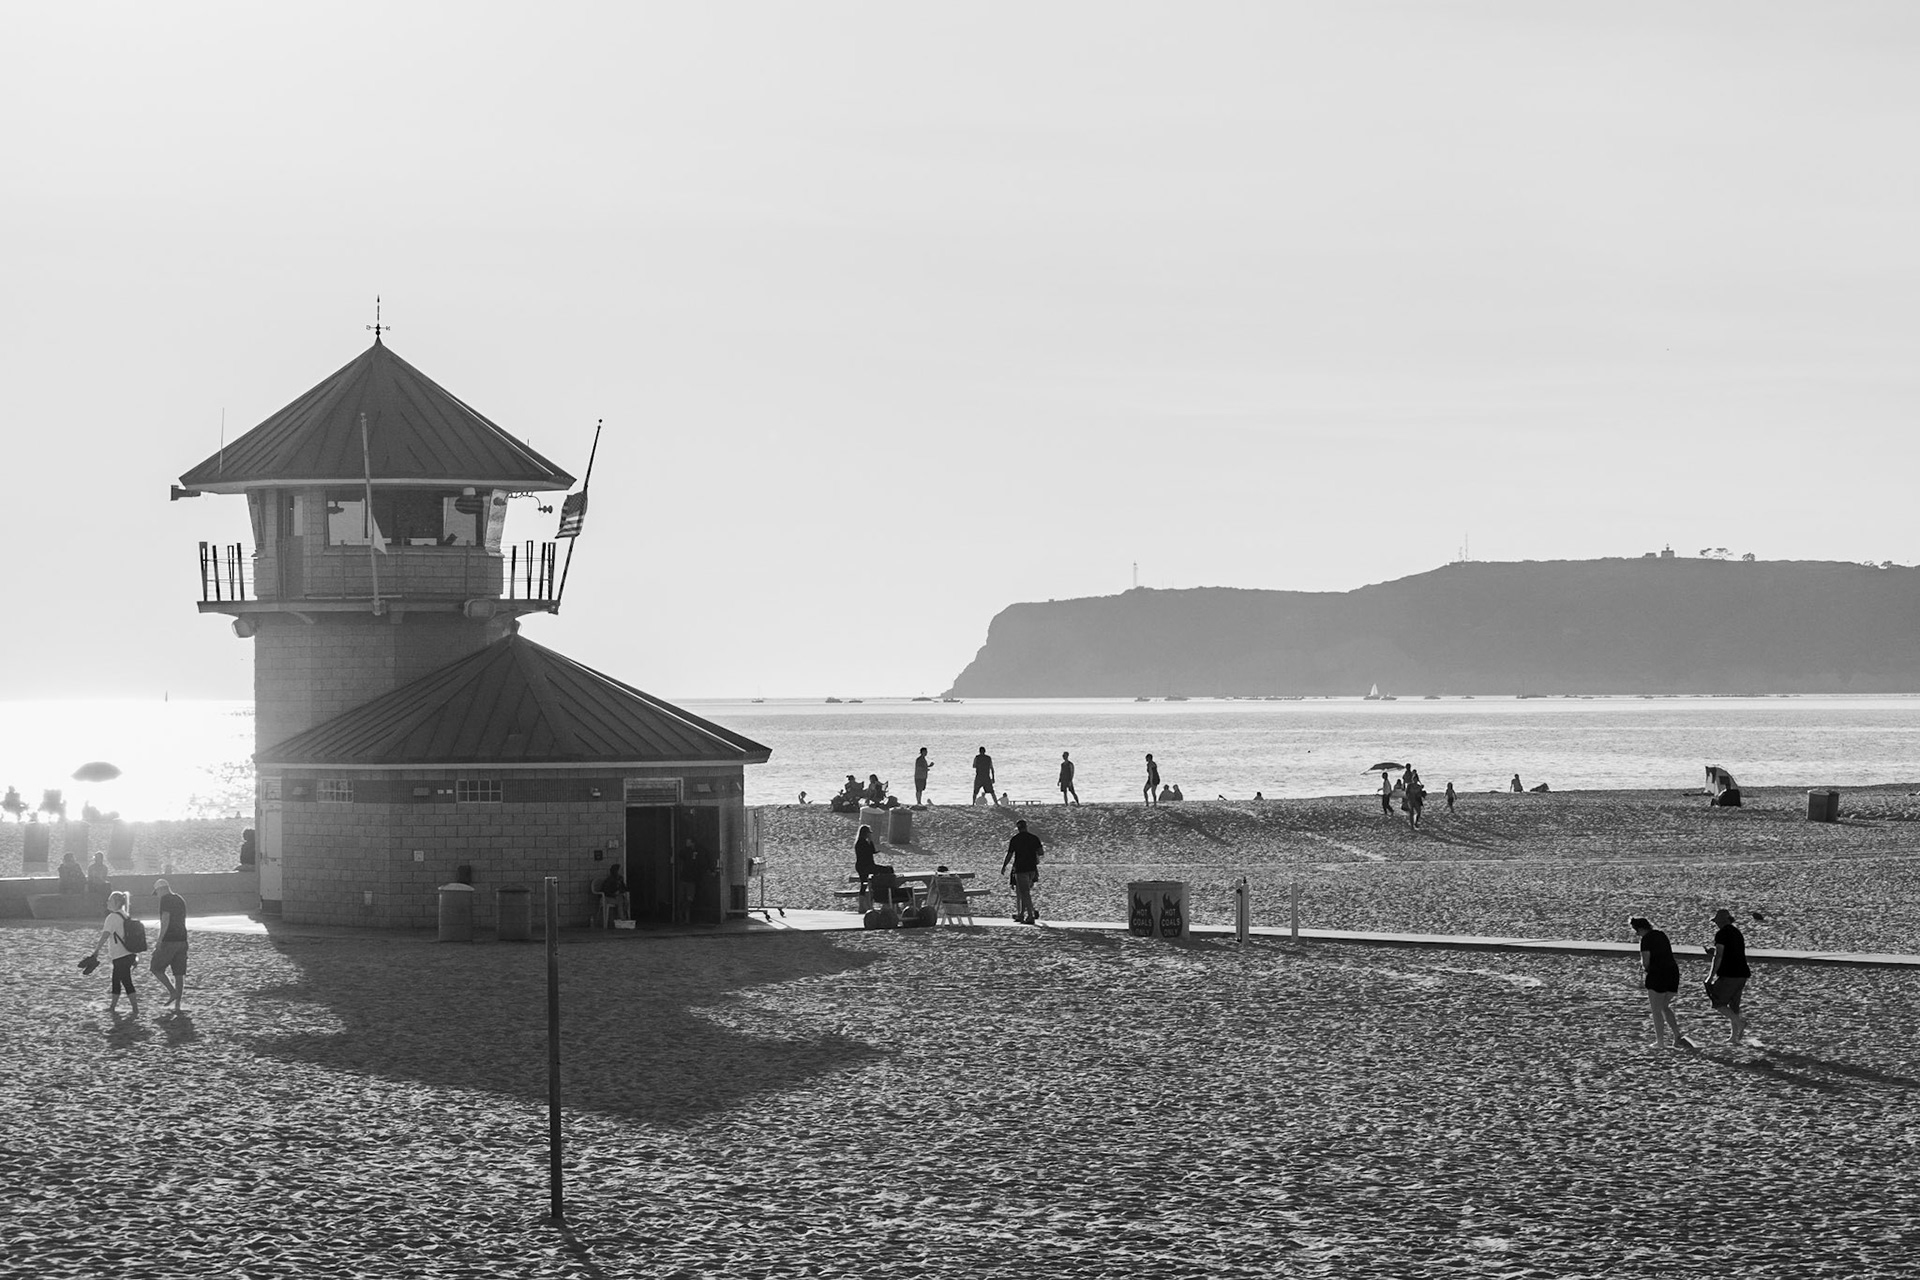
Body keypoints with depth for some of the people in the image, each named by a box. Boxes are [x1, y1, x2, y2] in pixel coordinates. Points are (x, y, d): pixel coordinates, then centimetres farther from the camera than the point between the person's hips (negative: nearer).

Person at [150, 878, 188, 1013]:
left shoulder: (165, 900, -10)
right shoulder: (180, 900, 16)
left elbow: (165, 920, -19)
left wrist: (160, 940, -19)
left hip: (169, 941, -8)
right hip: (182, 940, 8)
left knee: (156, 968, 8)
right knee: (179, 973, 8)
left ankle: (172, 991, -3)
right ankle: (177, 1005, 9)